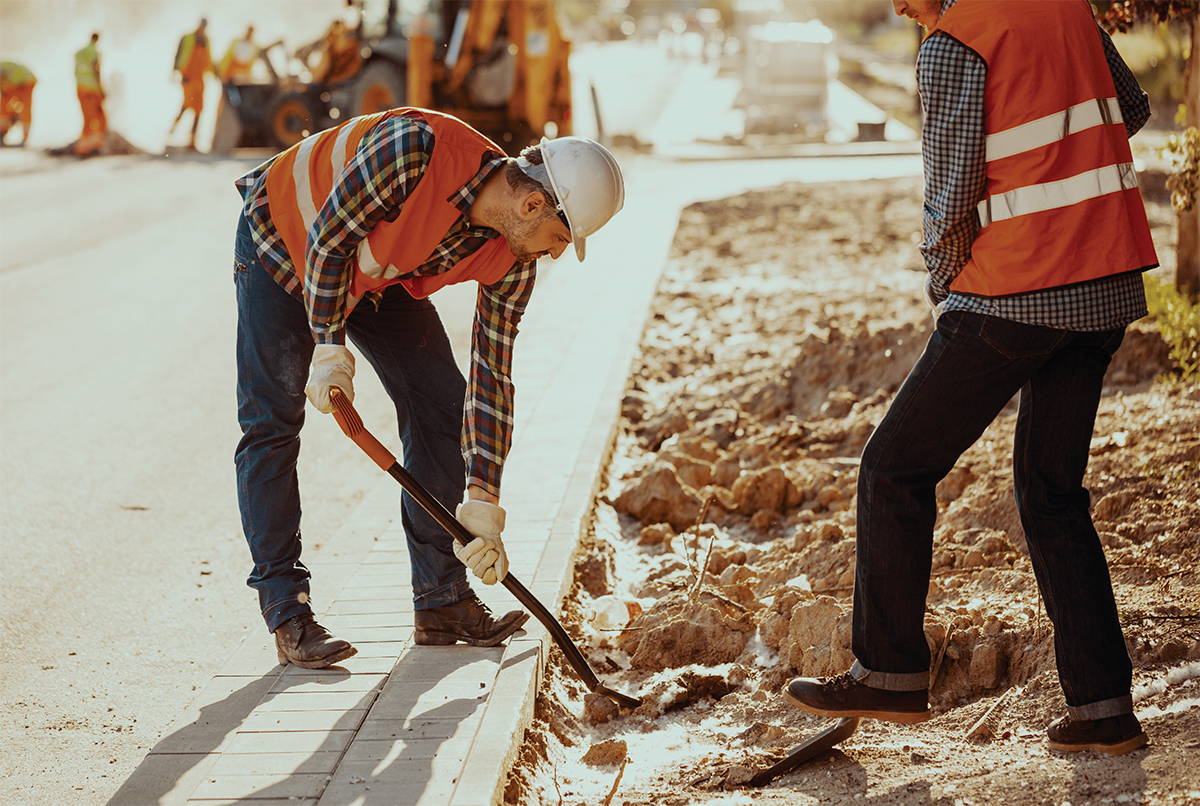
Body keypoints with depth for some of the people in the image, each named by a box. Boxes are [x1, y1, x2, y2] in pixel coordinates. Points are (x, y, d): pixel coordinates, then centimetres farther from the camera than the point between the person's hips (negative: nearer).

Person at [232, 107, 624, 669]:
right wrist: (329, 352, -25)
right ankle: (286, 614, -7)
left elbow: (492, 376, -14)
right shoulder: (413, 149, -40)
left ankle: (442, 602, 7)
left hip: (379, 277, 6)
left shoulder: (513, 260, -19)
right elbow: (328, 238, -27)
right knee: (272, 422, -11)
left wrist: (481, 508, -15)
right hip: (286, 240, -6)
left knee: (440, 405, -2)